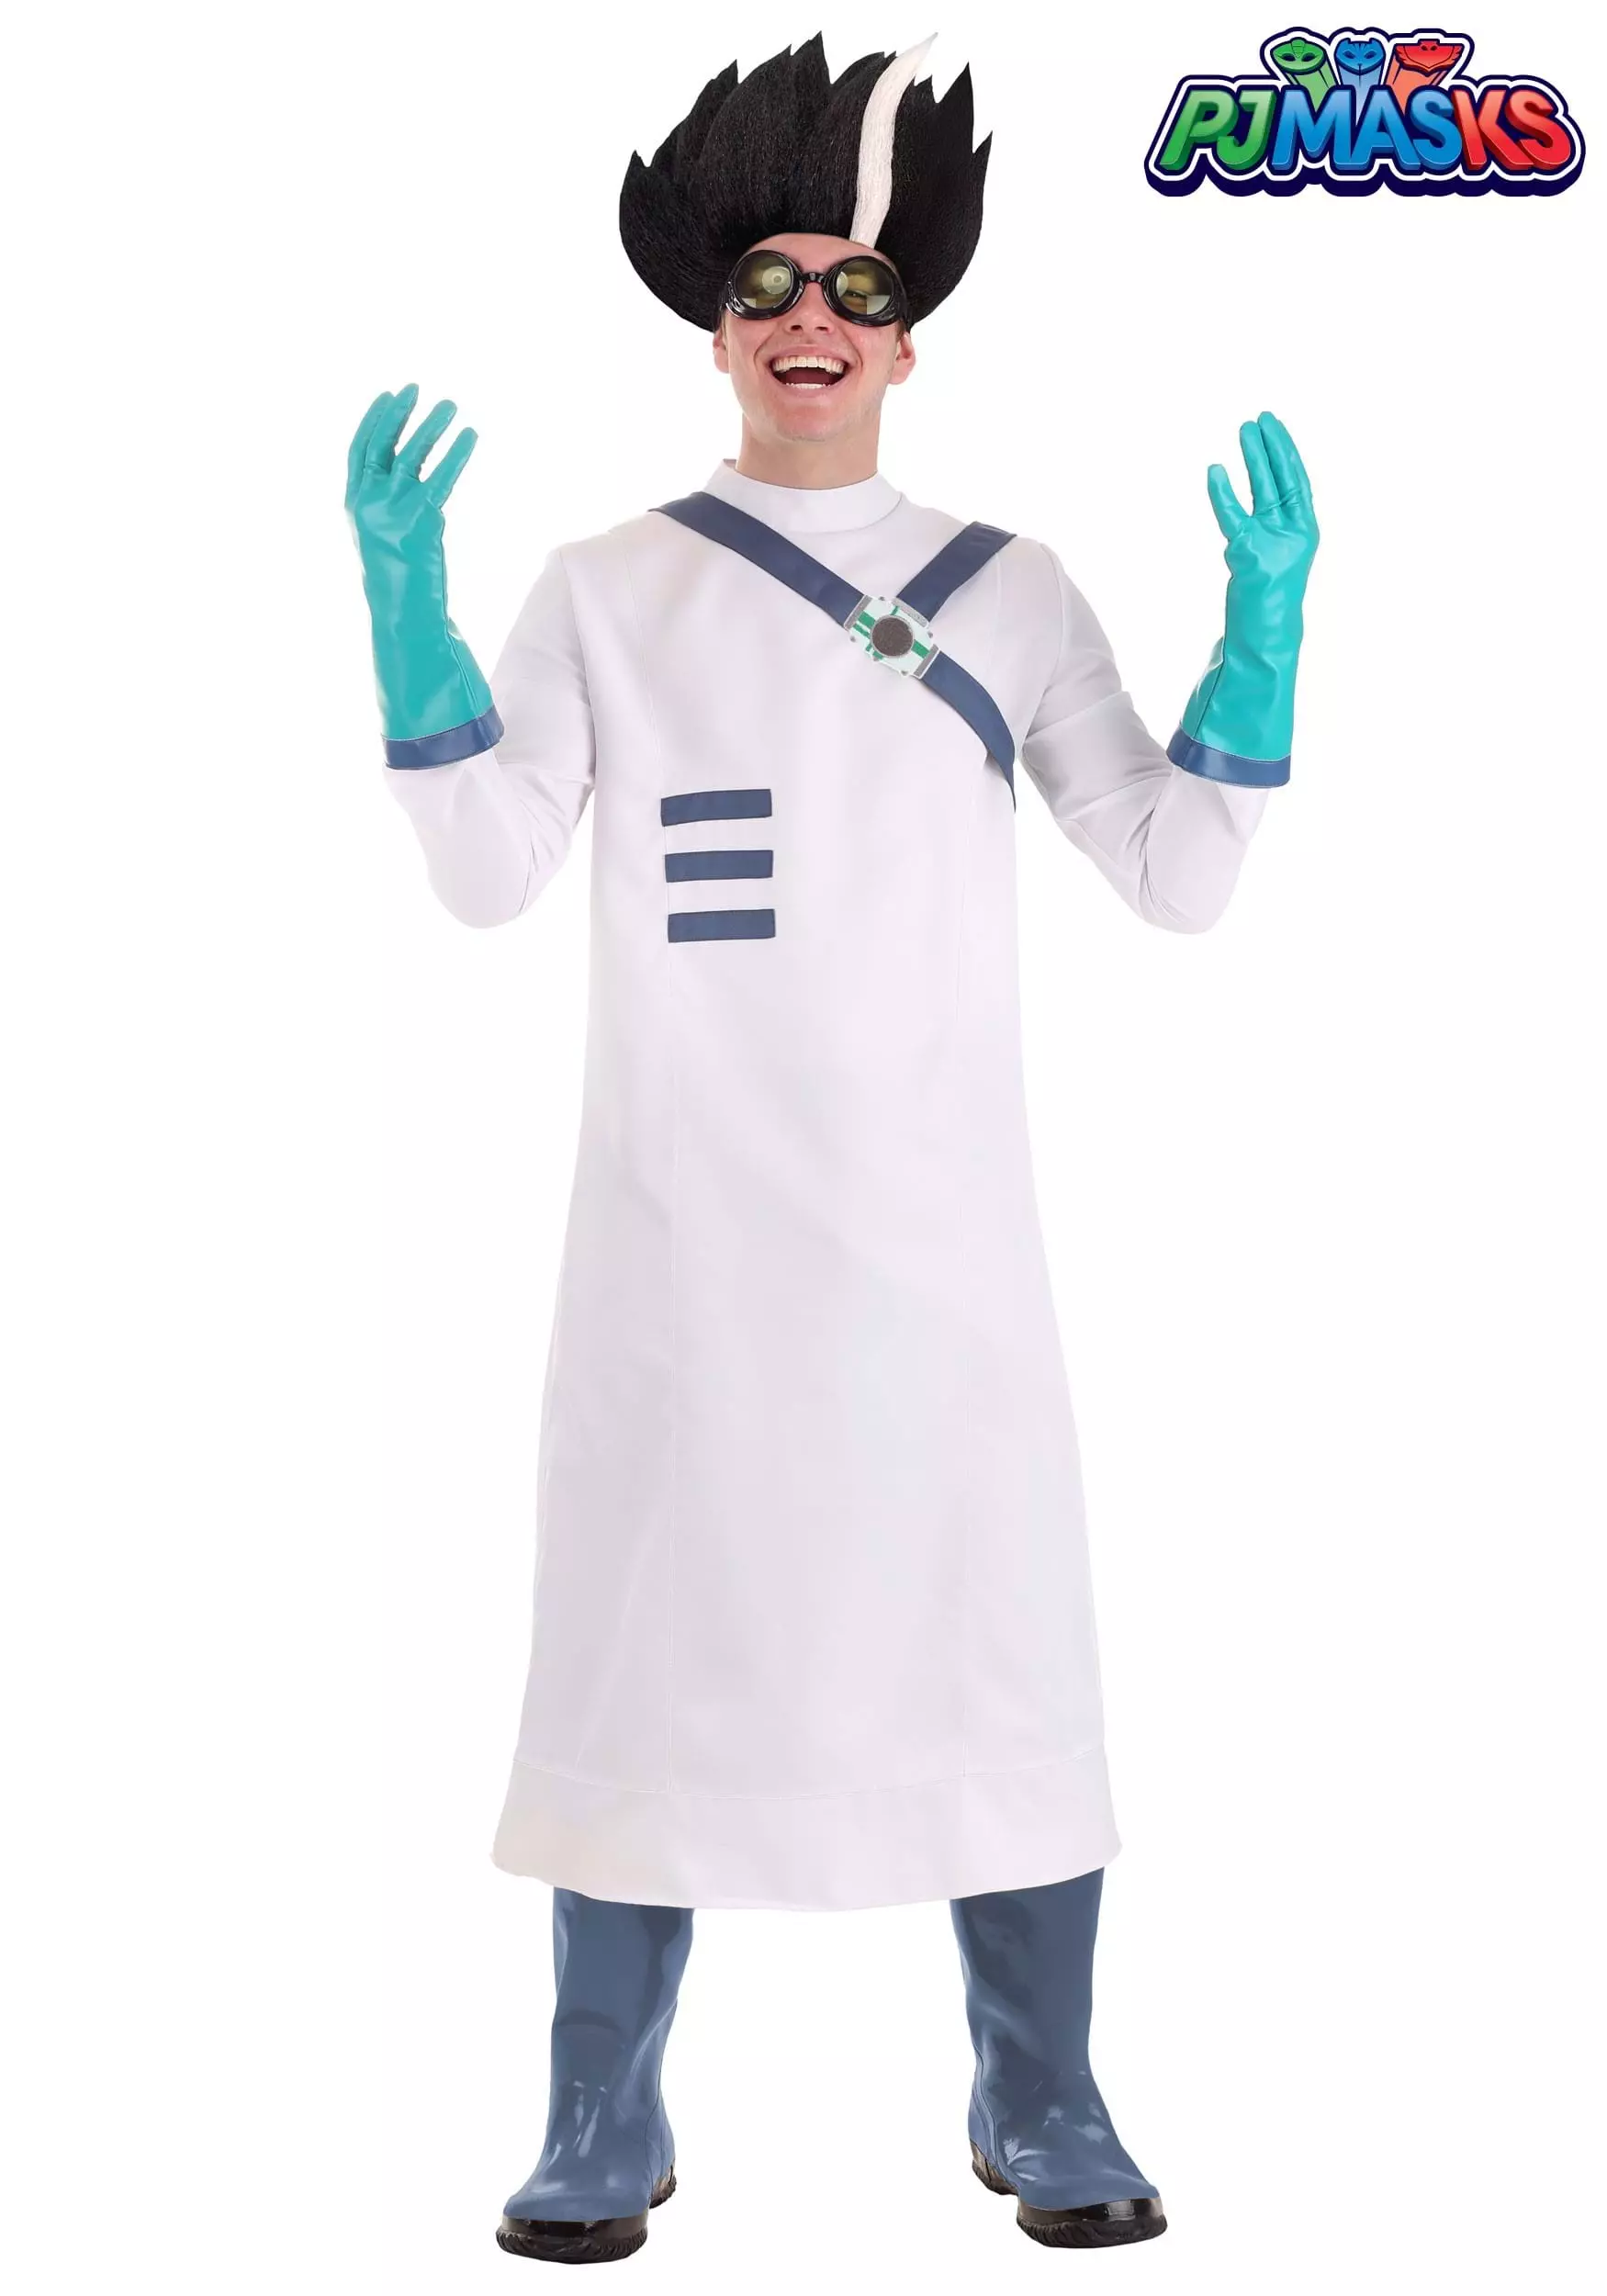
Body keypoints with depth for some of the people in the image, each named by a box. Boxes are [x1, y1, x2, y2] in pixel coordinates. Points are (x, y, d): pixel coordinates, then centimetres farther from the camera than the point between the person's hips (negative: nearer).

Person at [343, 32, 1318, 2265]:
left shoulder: (1007, 590, 11)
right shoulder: (607, 590, 8)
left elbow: (1176, 870, 7)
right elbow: (487, 870, -1)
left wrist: (1266, 624, -4)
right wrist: (404, 596, -10)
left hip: (938, 1228, 1)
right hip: (685, 1228, -1)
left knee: (1000, 1641, 2)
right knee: (652, 1648, 3)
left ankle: (1044, 2116, 18)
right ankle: (603, 2136, 16)